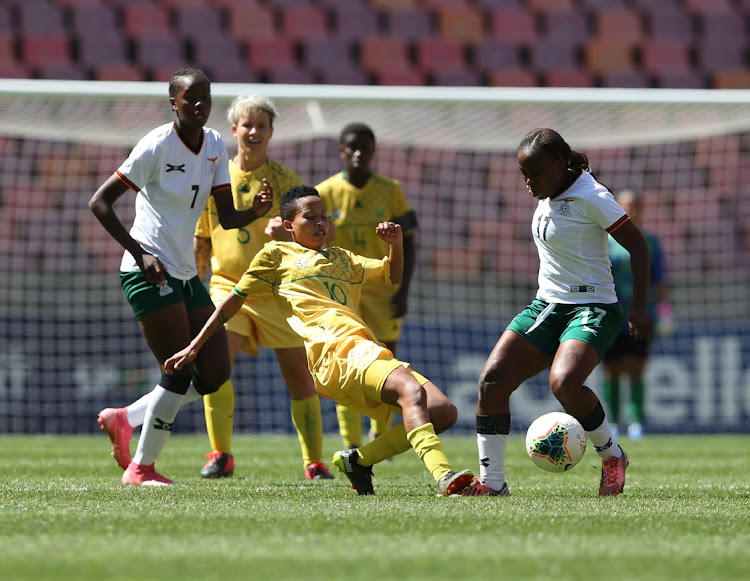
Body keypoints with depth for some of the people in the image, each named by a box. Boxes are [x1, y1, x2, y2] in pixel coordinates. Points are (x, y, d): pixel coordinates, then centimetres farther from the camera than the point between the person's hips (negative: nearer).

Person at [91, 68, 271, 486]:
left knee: (215, 374, 2)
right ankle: (141, 468, 4)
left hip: (187, 274, 8)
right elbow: (100, 203, -14)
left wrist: (257, 211, -15)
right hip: (150, 274, -8)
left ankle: (124, 419, 18)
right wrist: (140, 254, -20)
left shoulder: (215, 146, 8)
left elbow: (227, 217, 7)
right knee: (180, 373, -11)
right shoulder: (158, 146, -13)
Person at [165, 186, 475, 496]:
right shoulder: (277, 254, 17)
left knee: (444, 411, -9)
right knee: (412, 390, -33)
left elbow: (392, 275, 42)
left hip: (370, 352, 8)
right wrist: (195, 347, 15)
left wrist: (396, 244, 20)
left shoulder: (340, 258, 34)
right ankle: (444, 477, -50)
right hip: (337, 349, -8)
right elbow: (235, 299, 18)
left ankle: (359, 459, 0)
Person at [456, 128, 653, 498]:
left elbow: (637, 246, -13)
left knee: (564, 383, -32)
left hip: (592, 310, -8)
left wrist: (639, 308, -17)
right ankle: (491, 482, -4)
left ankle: (612, 455, -6)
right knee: (492, 380, -9)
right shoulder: (548, 197, 9)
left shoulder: (591, 198, -15)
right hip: (546, 306, 8)